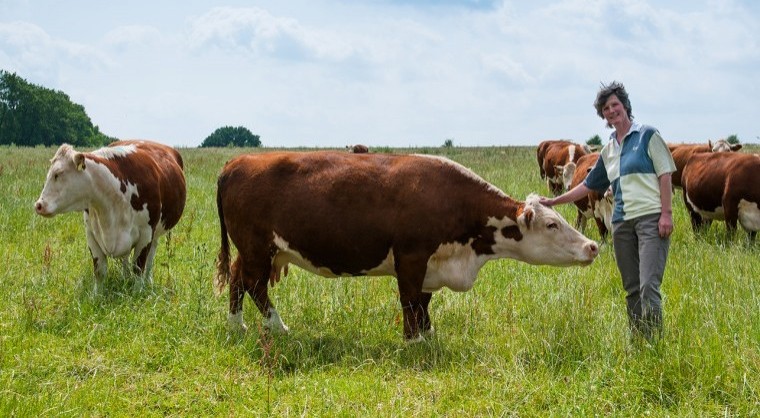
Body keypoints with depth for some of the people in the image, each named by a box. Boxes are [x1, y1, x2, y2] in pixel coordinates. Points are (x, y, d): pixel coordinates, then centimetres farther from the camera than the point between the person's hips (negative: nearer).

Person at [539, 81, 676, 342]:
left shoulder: (647, 136, 1)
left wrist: (666, 213, -12)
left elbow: (665, 174, -3)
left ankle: (655, 346, -15)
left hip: (651, 217, -6)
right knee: (631, 290, 5)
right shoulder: (608, 151, 18)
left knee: (648, 286, -16)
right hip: (622, 222, 6)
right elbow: (589, 185, 26)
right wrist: (553, 202, 24)